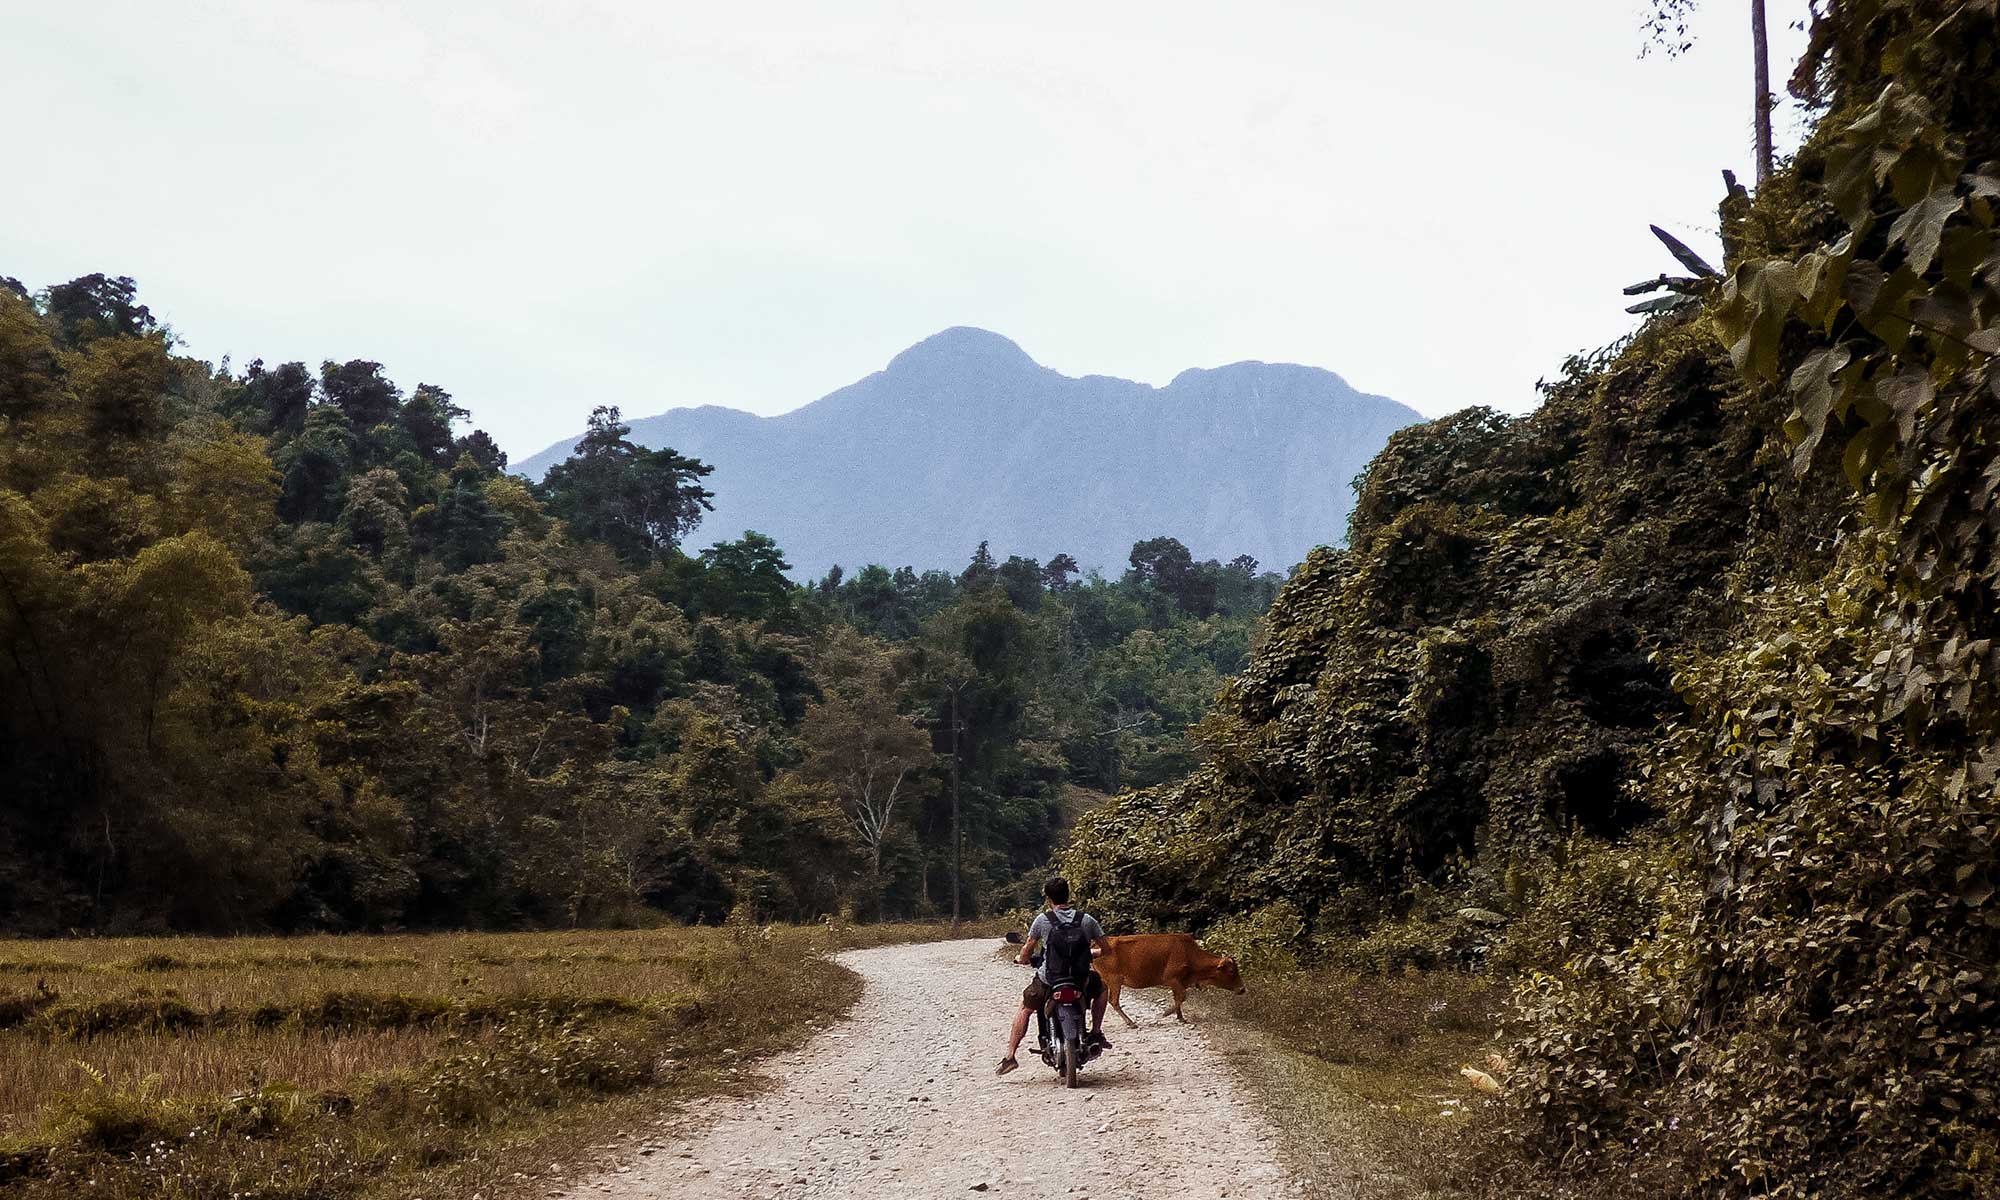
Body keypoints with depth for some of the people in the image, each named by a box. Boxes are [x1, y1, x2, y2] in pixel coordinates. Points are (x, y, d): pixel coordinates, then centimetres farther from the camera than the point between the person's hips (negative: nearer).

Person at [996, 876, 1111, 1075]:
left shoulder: (1042, 920, -5)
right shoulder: (1087, 920, -1)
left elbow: (1027, 951, 2)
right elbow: (1105, 949, 4)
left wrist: (1021, 958, 26)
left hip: (1048, 979, -1)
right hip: (1080, 980, 1)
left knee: (1025, 1009, 20)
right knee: (1101, 987, 32)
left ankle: (1010, 1056, 11)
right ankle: (1096, 1033, 24)